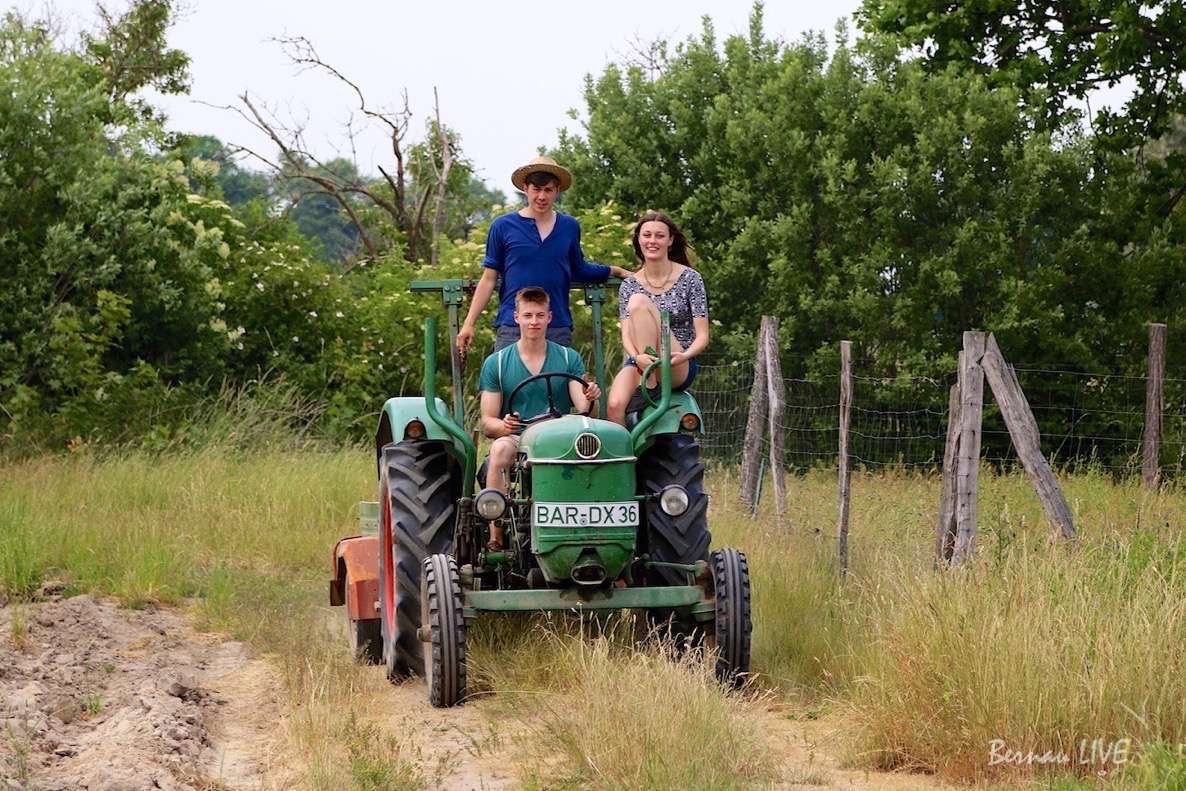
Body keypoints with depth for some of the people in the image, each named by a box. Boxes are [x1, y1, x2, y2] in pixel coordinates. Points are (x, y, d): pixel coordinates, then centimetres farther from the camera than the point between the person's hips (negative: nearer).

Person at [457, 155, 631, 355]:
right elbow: (489, 279, 6)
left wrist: (616, 271, 23)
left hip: (558, 329, 3)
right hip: (511, 329, -3)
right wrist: (469, 324, 1)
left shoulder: (570, 227, 12)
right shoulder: (502, 226, 4)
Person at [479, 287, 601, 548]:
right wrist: (504, 426, -20)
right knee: (500, 449, -36)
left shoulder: (569, 358, 11)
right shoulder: (496, 363, 8)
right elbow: (487, 423, 4)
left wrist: (590, 399, -24)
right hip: (516, 439, 0)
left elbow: (584, 410, 1)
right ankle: (496, 535, -36)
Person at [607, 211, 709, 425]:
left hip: (679, 369, -3)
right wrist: (637, 357, -25)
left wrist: (685, 355, -26)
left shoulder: (689, 279, 3)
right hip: (639, 364, 3)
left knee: (639, 301, -24)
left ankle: (648, 388, -28)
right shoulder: (629, 285, 11)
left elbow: (702, 336, -3)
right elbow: (626, 334, -1)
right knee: (614, 406, -33)